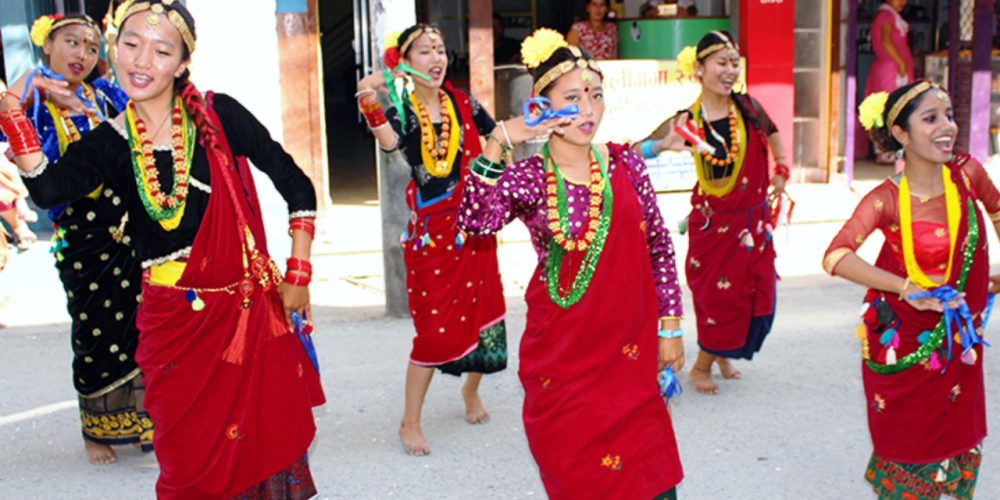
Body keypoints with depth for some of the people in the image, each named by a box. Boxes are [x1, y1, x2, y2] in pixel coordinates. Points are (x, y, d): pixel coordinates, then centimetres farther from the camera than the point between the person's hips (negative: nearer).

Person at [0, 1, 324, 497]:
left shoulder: (218, 115, -6)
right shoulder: (109, 144, 0)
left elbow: (297, 187, -1)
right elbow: (47, 189, -19)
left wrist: (298, 275, -2)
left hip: (252, 310, -1)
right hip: (174, 321, 2)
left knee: (270, 447, 7)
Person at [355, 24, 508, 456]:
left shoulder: (463, 103, 2)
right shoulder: (402, 110, -9)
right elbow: (389, 141, -34)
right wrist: (372, 106, -51)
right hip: (431, 233, -4)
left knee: (482, 312, 12)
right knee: (434, 328, -3)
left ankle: (471, 392, 40)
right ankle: (410, 422, 15)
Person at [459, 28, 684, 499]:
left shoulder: (625, 163, 1)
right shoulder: (525, 178, -7)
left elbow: (659, 248, 7)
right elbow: (476, 221, -27)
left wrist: (670, 326, 6)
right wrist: (498, 143, -28)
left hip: (629, 351, 3)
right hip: (561, 354, -2)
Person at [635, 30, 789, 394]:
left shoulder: (748, 107, -5)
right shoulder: (688, 121, -17)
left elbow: (772, 133, 19)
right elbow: (634, 152, -25)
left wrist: (780, 169, 19)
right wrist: (663, 145, -42)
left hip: (755, 221, 5)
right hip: (714, 224, -5)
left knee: (756, 294, 12)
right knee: (721, 295, 2)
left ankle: (722, 355, 37)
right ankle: (702, 367, 25)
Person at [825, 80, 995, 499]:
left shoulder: (967, 173, -10)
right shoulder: (887, 200, -21)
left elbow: (995, 208, 13)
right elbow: (836, 256, -33)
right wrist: (908, 289, -35)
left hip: (959, 336, 4)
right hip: (902, 342, -4)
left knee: (958, 440, 19)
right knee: (907, 443, 11)